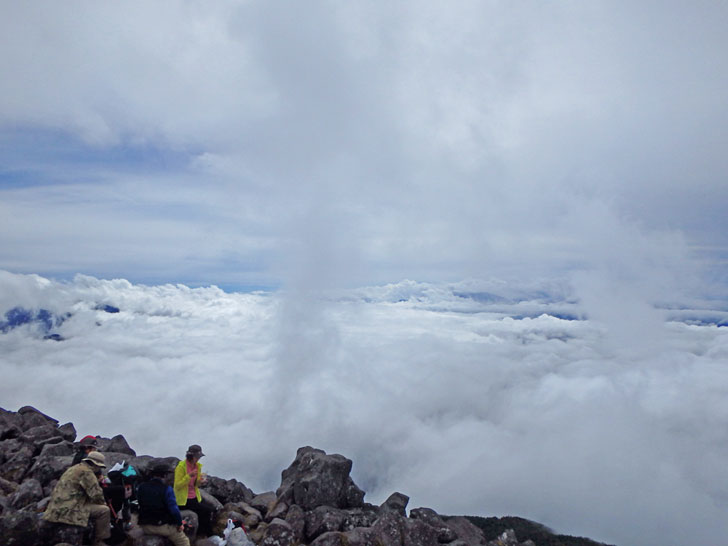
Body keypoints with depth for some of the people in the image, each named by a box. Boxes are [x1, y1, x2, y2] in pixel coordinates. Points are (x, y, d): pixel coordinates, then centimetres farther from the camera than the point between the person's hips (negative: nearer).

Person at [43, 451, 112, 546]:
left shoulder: (74, 468, 19)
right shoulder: (87, 472, -13)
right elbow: (96, 494, -15)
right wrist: (103, 503, 3)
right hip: (68, 510, -11)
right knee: (104, 510, -13)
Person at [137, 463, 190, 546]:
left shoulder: (141, 487, -2)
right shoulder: (166, 489, -18)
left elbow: (140, 505, 10)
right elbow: (174, 509, -20)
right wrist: (180, 524, -6)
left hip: (145, 527, 7)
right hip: (163, 526, -6)